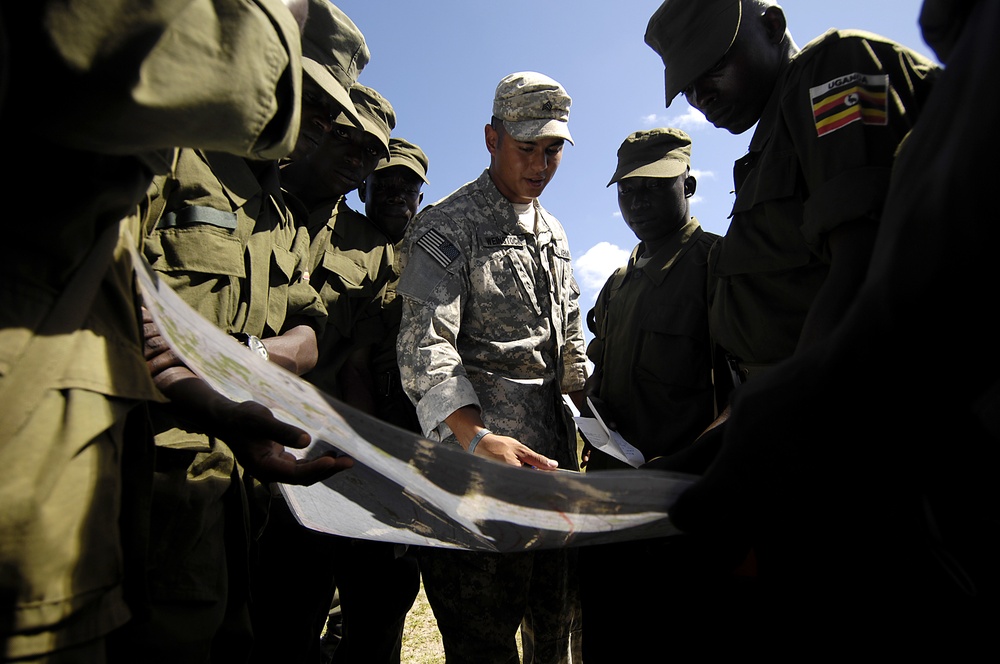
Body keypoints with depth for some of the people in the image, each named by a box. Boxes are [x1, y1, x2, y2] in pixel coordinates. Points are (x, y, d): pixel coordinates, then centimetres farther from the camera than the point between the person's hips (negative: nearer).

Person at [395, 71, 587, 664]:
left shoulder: (554, 233, 17)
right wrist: (476, 437, -34)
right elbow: (425, 344, -20)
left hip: (554, 457, 7)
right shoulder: (445, 228, -7)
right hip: (482, 459, -7)